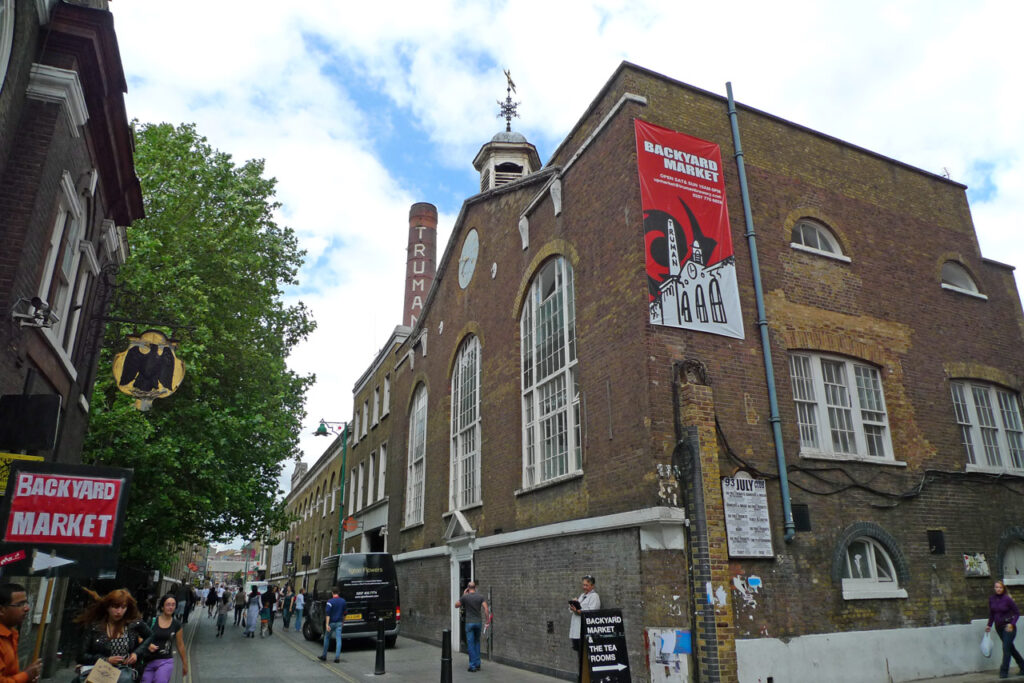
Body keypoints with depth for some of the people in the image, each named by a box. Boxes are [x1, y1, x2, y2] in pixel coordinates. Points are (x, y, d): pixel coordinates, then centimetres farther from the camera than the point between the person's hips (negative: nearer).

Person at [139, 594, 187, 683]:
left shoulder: (176, 625, 3)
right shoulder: (152, 621, -3)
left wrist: (185, 664, 17)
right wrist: (148, 645, -16)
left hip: (165, 662, 0)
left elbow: (180, 645, 11)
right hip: (148, 662, 0)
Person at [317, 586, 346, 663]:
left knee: (327, 638, 14)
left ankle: (324, 656, 21)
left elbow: (327, 614, -19)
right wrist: (343, 621, 26)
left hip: (331, 622, -3)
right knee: (338, 639, 1)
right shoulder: (343, 601, 5)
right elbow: (344, 613, 15)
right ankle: (337, 657, -5)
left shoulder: (330, 601, -12)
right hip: (339, 623, 3)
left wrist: (327, 624, -21)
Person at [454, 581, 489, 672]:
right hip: (479, 622, 3)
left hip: (469, 623, -3)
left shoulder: (465, 597, -6)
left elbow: (456, 605, 7)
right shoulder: (480, 597, 1)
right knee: (477, 642, 18)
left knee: (470, 644, 3)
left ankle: (473, 666, 2)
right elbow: (485, 608, -9)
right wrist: (487, 620, -3)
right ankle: (478, 664, 18)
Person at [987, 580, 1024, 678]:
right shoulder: (991, 599, 1)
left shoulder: (1007, 599, -14)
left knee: (1006, 648, -9)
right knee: (1010, 648, 16)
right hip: (999, 627, 6)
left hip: (1008, 627, -6)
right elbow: (991, 614, 12)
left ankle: (1004, 671, -3)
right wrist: (989, 625, 8)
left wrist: (1012, 624, -19)